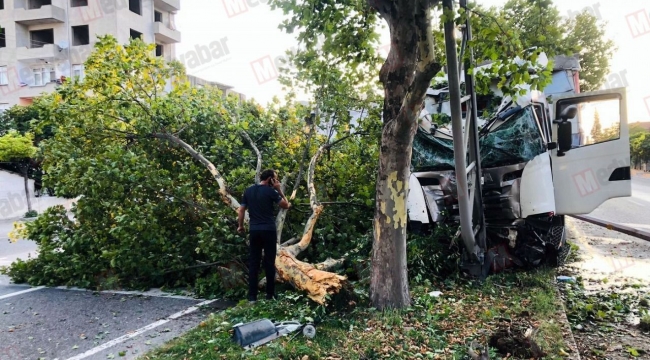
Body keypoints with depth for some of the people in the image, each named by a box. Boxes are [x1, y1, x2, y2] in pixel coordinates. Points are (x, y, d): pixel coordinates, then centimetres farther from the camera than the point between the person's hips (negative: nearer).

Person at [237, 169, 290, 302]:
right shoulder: (270, 191, -6)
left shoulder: (248, 191, 9)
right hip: (268, 230, -4)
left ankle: (252, 295, 5)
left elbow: (241, 210, 11)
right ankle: (270, 294, 9)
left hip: (254, 230, 4)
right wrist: (279, 190, 5)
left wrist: (241, 226, 21)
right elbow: (286, 205, -1)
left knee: (254, 262, 6)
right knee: (269, 262, 4)